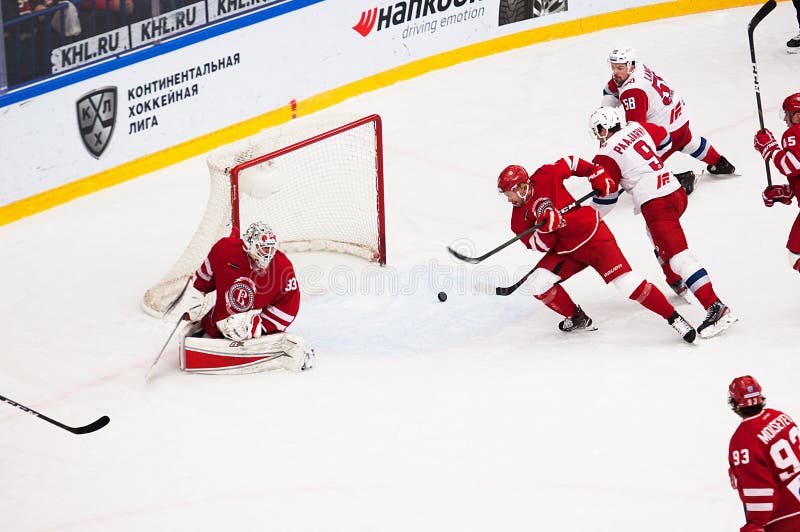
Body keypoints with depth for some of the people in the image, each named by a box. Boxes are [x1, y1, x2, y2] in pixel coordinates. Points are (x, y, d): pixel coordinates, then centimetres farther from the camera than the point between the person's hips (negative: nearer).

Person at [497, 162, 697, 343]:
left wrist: (597, 176, -7)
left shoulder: (546, 177, -13)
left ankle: (673, 317, -11)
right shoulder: (519, 218, -2)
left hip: (592, 235, -6)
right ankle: (577, 318, 10)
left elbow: (571, 163, 3)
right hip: (565, 251, 6)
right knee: (537, 284, -10)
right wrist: (544, 228, -27)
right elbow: (544, 246, -7)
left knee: (626, 282, -17)